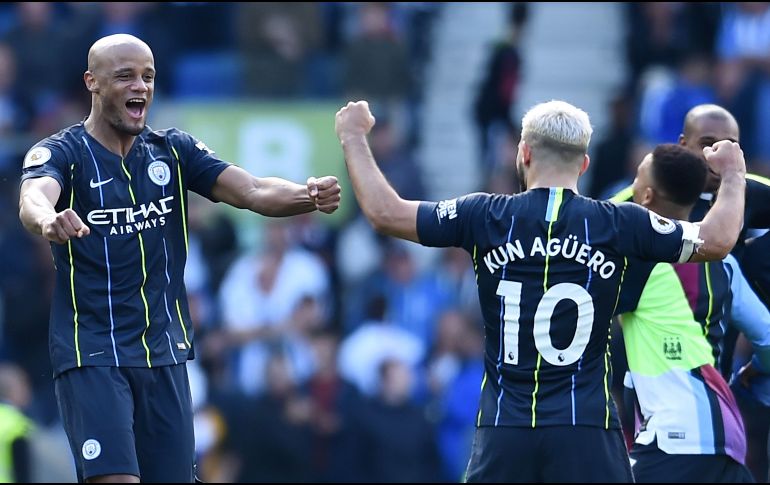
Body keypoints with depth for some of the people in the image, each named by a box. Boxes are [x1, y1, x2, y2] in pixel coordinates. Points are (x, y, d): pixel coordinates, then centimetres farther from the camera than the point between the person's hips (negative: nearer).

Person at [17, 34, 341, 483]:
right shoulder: (61, 153, -6)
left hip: (164, 354, 5)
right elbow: (32, 200, -29)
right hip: (92, 356, -5)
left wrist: (309, 195, -27)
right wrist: (48, 220, -54)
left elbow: (254, 192, -6)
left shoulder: (175, 151, 6)